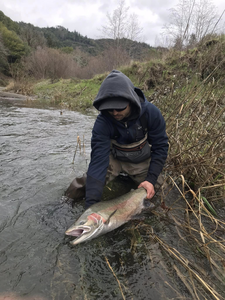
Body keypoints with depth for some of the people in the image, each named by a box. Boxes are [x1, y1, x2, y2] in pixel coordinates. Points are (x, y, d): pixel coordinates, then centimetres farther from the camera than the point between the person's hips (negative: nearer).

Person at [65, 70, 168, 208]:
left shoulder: (151, 112, -24)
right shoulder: (102, 122, -27)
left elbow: (160, 147, -15)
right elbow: (98, 159, -32)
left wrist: (151, 179, -25)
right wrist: (91, 202, -38)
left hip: (143, 161, 2)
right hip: (114, 159, -1)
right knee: (75, 192, -12)